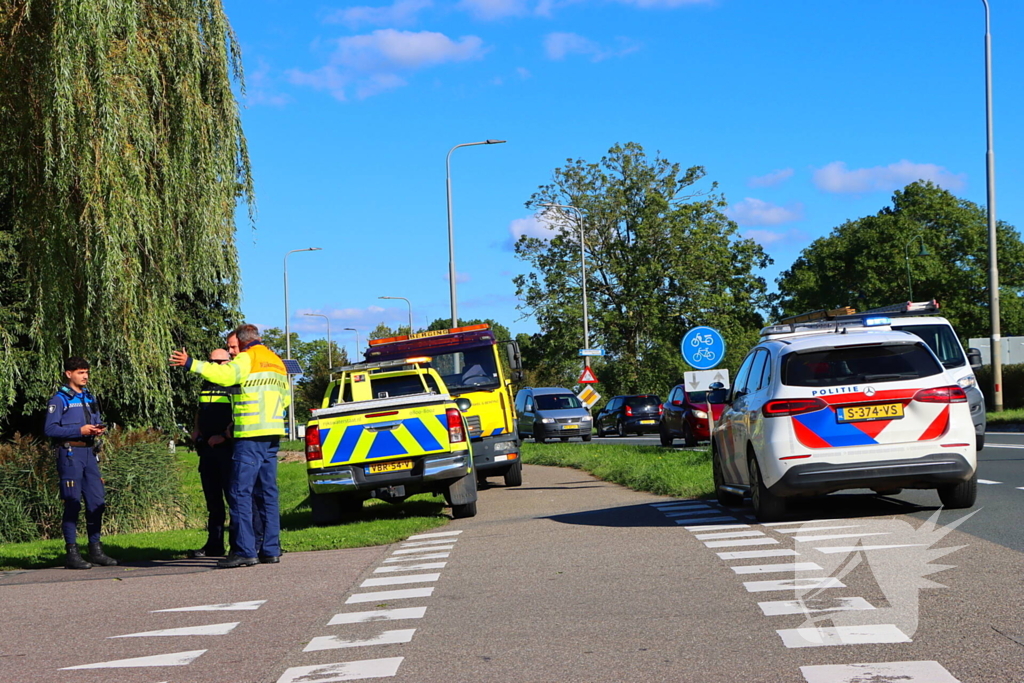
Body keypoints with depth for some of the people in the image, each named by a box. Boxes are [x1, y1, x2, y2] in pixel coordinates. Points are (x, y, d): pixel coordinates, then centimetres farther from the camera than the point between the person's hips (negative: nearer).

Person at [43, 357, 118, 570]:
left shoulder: (90, 398, 18)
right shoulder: (59, 399, -3)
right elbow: (50, 429, -10)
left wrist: (99, 429, 1)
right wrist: (80, 430, -16)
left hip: (89, 452, 7)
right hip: (69, 453, -7)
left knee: (97, 502, 5)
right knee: (72, 504, -6)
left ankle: (96, 550, 14)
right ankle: (72, 553, -2)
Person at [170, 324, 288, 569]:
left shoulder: (248, 358, -5)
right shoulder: (276, 362, 21)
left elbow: (225, 374, -24)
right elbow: (285, 398, 25)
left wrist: (191, 364, -24)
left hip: (251, 436, -8)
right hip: (273, 434, 9)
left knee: (240, 492, -7)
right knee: (268, 492, 10)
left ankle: (245, 551, -12)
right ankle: (271, 549, 9)